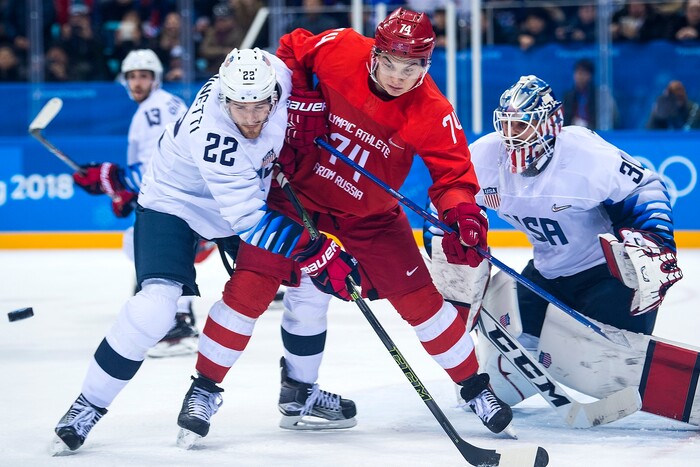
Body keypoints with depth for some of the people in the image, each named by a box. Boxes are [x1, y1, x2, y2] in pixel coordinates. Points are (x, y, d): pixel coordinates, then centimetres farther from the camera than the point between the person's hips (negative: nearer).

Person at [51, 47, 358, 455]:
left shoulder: (276, 72, -24)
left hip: (250, 189, 7)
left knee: (310, 280, 4)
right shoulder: (214, 137, -40)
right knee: (156, 305, -25)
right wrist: (318, 253, -40)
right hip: (175, 202, -7)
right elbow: (248, 221, -37)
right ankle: (89, 406, -8)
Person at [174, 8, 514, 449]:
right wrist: (299, 97, -15)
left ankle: (477, 388, 17)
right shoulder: (339, 50, -21)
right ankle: (205, 390, 2)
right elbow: (291, 49, -2)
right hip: (297, 189, -1)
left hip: (369, 213, 1)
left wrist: (463, 212, -38)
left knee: (420, 298, -1)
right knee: (251, 286, -12)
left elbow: (452, 172, -18)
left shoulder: (432, 114, -21)